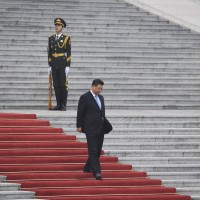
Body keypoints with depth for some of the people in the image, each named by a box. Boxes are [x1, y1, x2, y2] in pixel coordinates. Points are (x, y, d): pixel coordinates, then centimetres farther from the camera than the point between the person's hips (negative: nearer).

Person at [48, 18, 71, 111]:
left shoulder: (66, 38, -2)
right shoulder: (51, 38, 10)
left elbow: (68, 53, -5)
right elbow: (49, 52, 12)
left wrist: (68, 66, -11)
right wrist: (50, 65, 7)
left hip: (63, 65, -4)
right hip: (54, 65, 4)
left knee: (63, 85, -3)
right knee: (56, 85, 4)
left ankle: (64, 105, 1)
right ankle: (59, 104, 10)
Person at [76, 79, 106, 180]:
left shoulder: (100, 97, 15)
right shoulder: (85, 97, -7)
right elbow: (80, 113, -5)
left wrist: (105, 125, 15)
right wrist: (79, 126, -7)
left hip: (100, 129, 8)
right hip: (91, 129, -8)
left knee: (97, 151, 10)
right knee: (93, 151, -10)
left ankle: (88, 168, 23)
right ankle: (96, 172, -16)